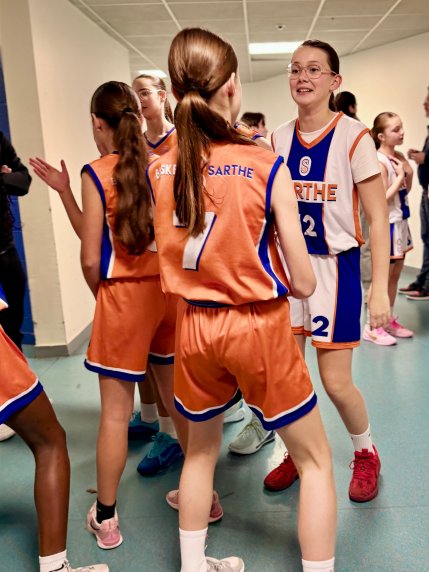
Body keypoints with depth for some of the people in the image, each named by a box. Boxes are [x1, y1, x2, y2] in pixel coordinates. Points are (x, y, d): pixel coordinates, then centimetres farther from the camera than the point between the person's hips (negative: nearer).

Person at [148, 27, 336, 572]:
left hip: (193, 327, 5)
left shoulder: (158, 170, -4)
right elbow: (303, 284, -10)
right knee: (316, 459, 16)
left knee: (201, 450, 26)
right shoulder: (267, 166, -13)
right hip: (259, 327, -4)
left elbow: (172, 253, 8)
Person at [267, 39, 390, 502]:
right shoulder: (279, 139, 4)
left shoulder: (353, 137, -9)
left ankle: (366, 454, 29)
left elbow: (378, 219, -9)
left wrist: (380, 287, -14)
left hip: (334, 265, -4)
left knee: (336, 382, -1)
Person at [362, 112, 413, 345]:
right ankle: (373, 327, 10)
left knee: (395, 275, 15)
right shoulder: (379, 161, -16)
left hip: (401, 222, 8)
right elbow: (382, 199, -21)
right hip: (388, 224, -8)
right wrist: (399, 176, -16)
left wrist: (409, 173, -2)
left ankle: (389, 320, 28)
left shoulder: (398, 157, 7)